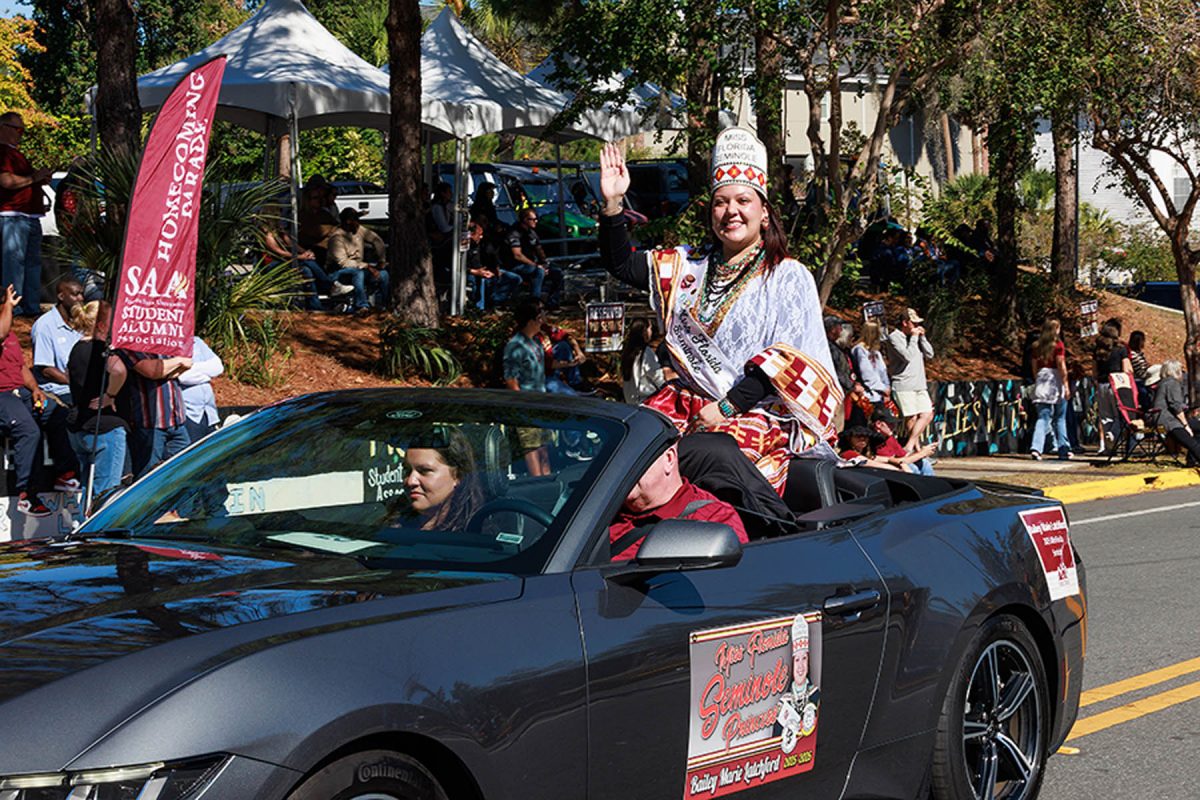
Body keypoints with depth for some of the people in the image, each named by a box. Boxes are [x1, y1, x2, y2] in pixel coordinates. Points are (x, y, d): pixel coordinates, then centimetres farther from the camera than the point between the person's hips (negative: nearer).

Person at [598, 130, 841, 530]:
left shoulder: (789, 278, 2)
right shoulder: (692, 265, 18)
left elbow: (785, 361, -8)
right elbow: (620, 264, 19)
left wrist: (727, 407, -15)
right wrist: (612, 204, 4)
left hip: (758, 411, -6)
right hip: (688, 402, 6)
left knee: (706, 453, -36)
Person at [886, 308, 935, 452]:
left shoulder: (915, 336, 17)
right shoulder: (894, 337, -7)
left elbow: (929, 354, 14)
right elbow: (907, 356, -18)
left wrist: (922, 337, 3)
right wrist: (914, 337, -10)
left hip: (919, 385, 8)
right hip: (903, 385, -8)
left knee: (927, 415, 1)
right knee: (912, 417, -9)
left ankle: (909, 446, 2)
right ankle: (916, 450, -6)